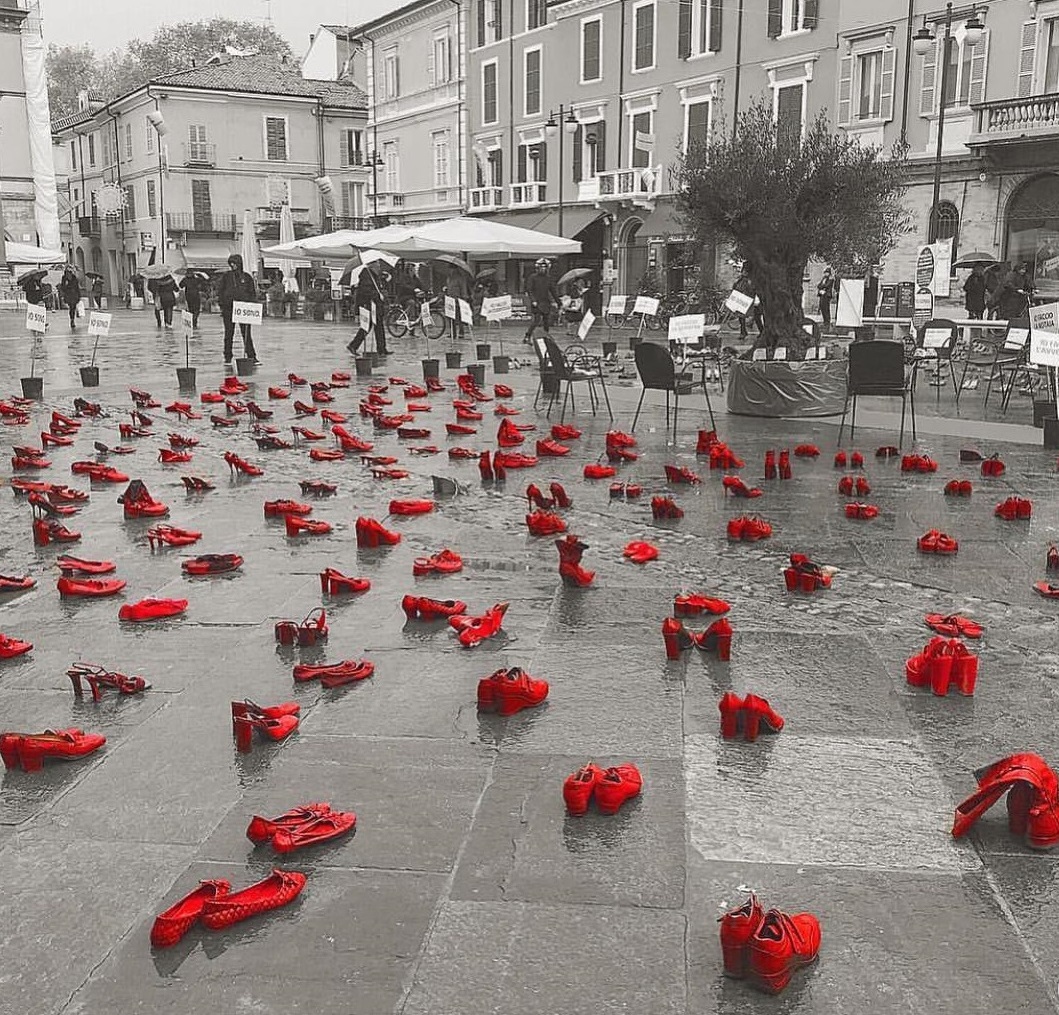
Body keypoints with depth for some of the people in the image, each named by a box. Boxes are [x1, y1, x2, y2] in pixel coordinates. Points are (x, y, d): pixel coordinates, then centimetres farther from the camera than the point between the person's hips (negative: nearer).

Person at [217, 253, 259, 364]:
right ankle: (227, 357, 10)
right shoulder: (226, 276, 7)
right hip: (228, 308, 0)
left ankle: (251, 356, 0)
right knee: (229, 333, 4)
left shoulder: (247, 277, 8)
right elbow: (220, 291, 7)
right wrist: (221, 305, -2)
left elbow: (252, 293, 11)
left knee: (246, 333, -3)